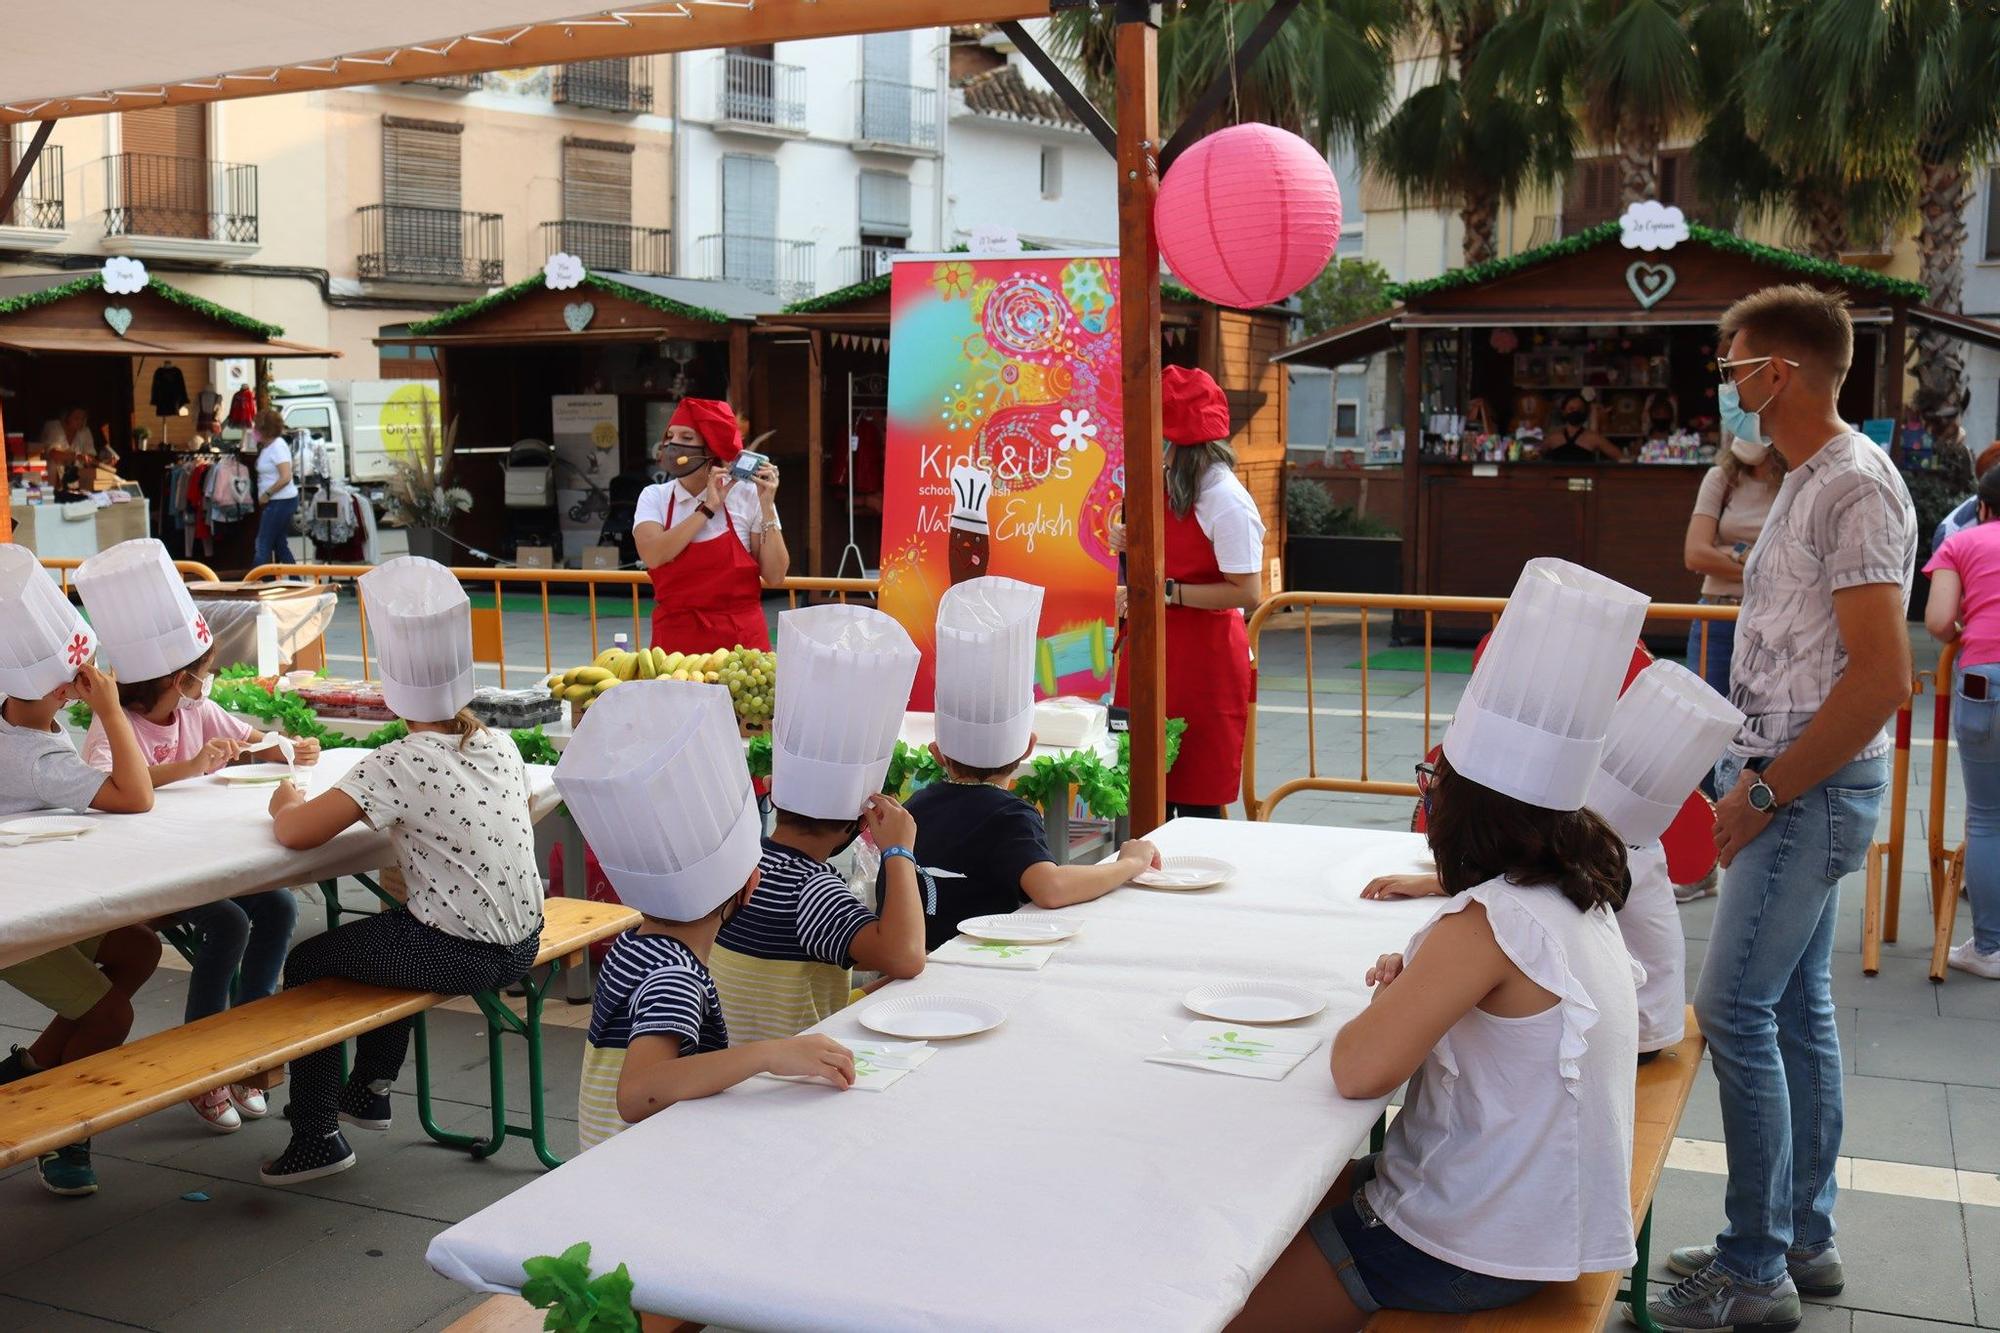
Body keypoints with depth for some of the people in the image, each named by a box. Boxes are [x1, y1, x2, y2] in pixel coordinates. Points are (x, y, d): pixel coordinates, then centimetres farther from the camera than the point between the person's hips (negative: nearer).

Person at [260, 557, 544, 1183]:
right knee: (394, 930, 35)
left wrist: (286, 802, 4)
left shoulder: (396, 766, -18)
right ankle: (370, 1089, 48)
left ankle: (317, 1136, 20)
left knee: (306, 963, 12)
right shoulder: (501, 744, 2)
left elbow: (293, 832, -19)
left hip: (460, 955, -7)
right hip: (523, 942, 8)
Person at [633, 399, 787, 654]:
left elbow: (775, 577, -5)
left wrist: (766, 508, -11)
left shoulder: (747, 496, -2)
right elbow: (652, 556, -16)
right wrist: (708, 508, -14)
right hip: (675, 639, 1)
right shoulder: (654, 497, 4)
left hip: (741, 639, -1)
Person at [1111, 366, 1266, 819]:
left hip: (1203, 659, -8)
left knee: (1196, 799, 0)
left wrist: (1166, 591, -21)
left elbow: (1246, 594, -21)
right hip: (1158, 652, 8)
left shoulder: (1227, 502, -16)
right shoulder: (1170, 486, 11)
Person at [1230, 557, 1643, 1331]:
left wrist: (1381, 1001, -6)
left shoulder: (1489, 922, -26)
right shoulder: (1577, 896, 2)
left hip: (1473, 1254, -9)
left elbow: (1358, 1070, -26)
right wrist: (1412, 984, 0)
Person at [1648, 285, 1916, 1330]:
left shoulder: (1855, 487, -17)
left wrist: (1767, 792, -19)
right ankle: (1803, 1241, 25)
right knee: (1796, 1008, 14)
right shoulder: (1808, 481, 14)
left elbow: (1881, 675, -23)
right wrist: (1752, 779, 14)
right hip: (1795, 785, 10)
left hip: (1815, 790, -10)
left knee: (1734, 1010, -8)